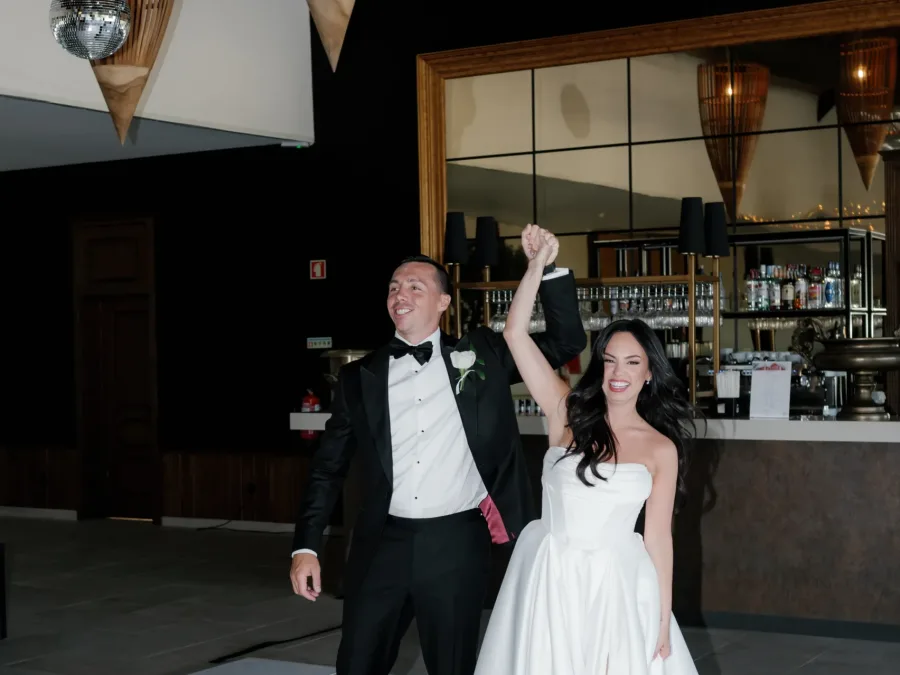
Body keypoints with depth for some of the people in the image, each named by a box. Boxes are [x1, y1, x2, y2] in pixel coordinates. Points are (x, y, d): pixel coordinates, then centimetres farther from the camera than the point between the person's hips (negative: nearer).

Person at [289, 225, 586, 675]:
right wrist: (306, 547, 1)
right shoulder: (359, 377, 7)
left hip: (456, 544, -1)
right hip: (383, 544, 2)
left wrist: (546, 267, -6)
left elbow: (567, 343, 5)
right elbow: (328, 467, 8)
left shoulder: (479, 356, 5)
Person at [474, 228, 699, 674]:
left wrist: (663, 619, 2)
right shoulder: (567, 413, -1)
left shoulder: (661, 449, 0)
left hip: (615, 582, 0)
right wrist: (539, 264, -15)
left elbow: (658, 536, 3)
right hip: (551, 576, 0)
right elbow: (515, 333, -8)